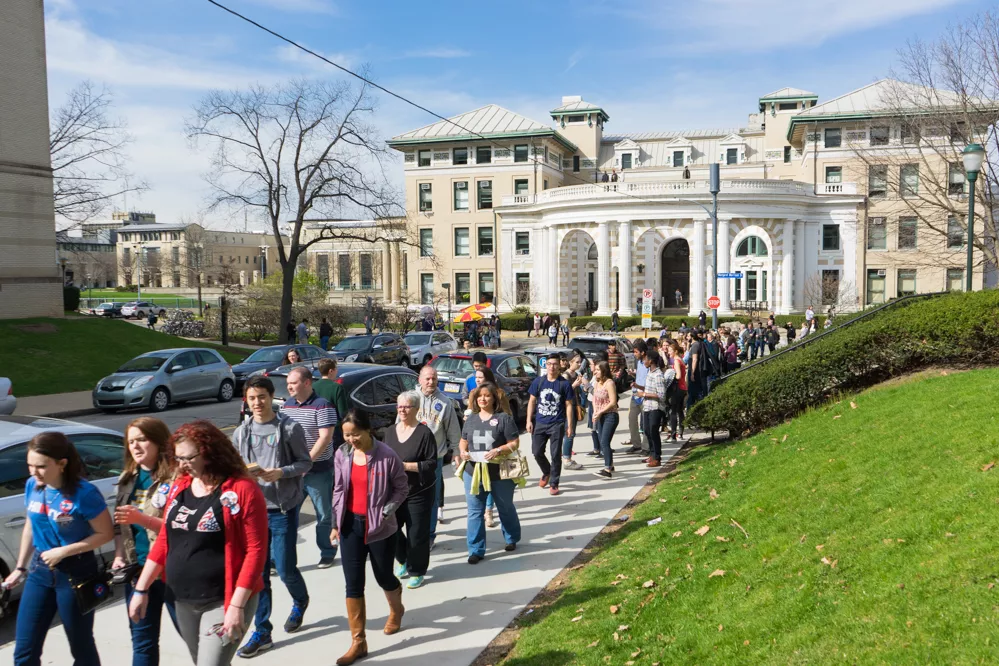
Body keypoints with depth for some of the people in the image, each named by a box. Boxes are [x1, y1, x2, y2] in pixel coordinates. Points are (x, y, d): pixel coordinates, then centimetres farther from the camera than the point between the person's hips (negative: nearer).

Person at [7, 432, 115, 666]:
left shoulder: (84, 493, -22)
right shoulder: (32, 486, -3)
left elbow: (106, 533, -16)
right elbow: (30, 528, 12)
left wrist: (63, 551, -21)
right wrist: (20, 567, 17)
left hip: (75, 573, -6)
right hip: (40, 570, 6)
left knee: (81, 646, 10)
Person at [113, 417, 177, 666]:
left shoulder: (174, 478, -16)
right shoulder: (127, 478, 10)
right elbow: (119, 524, 18)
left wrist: (142, 519, -27)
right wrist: (119, 556, 6)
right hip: (137, 569, 7)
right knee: (142, 639, 16)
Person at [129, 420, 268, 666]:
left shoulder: (242, 490, -16)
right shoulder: (178, 488, 5)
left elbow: (255, 550, -17)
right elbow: (164, 541, 12)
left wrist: (237, 605, -20)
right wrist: (141, 590, 9)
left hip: (223, 601, -7)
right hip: (184, 601, 7)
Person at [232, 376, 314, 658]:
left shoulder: (290, 428, -7)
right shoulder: (241, 433, 5)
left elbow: (305, 462, -5)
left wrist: (279, 473, -20)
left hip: (283, 509, -3)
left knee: (285, 569, 3)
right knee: (258, 571, 8)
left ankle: (300, 601, 36)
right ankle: (262, 632, 20)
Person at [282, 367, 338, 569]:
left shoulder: (322, 406, -11)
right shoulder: (287, 405, 9)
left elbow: (325, 438, -17)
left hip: (318, 471, -5)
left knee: (324, 515, 8)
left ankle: (328, 553, 24)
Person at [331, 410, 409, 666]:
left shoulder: (387, 456, -17)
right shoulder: (342, 454, -4)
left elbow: (402, 488, -5)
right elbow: (338, 490, 7)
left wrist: (385, 512, -15)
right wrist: (336, 523, 7)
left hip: (379, 527, -3)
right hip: (351, 524, 3)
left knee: (383, 577, 15)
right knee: (353, 584, 3)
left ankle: (396, 610, 48)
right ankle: (358, 642, 14)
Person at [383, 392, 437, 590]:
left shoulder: (424, 433, -9)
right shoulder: (390, 431, 8)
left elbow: (431, 464, -11)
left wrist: (406, 465, -20)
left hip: (418, 493, -5)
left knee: (417, 535, 2)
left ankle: (416, 571, 22)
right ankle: (402, 560, 33)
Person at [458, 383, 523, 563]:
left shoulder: (504, 418, -7)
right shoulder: (471, 419, 8)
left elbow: (514, 443, -9)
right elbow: (463, 441, 16)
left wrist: (498, 450, -25)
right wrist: (463, 452, -6)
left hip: (500, 473, -3)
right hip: (473, 472, 3)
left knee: (506, 508, 16)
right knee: (475, 511, 3)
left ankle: (512, 539, 38)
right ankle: (476, 550, 10)